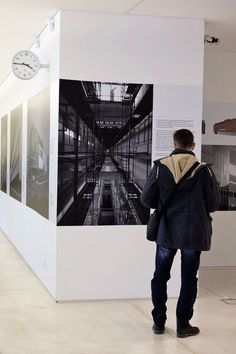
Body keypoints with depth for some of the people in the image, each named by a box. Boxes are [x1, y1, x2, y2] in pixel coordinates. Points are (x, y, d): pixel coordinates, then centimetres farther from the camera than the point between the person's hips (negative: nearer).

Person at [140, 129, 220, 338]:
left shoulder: (160, 167, -6)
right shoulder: (203, 170, -8)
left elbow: (146, 199, -4)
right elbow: (214, 204, -4)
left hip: (166, 232, 1)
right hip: (193, 233, -1)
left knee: (161, 276, 16)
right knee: (189, 278, 10)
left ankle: (159, 322, 21)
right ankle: (183, 325, 15)